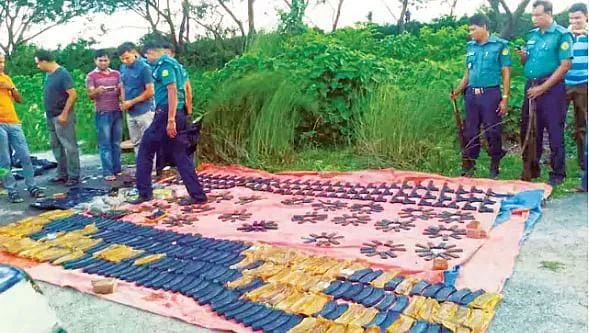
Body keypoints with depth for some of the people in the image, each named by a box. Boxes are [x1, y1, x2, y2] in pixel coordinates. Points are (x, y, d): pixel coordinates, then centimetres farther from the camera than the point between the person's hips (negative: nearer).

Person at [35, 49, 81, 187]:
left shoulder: (63, 74, -13)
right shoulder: (48, 74, 11)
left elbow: (73, 95, -17)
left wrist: (64, 114, -19)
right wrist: (49, 114, 13)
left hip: (62, 117, -9)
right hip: (51, 117, 9)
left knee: (69, 147, -4)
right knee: (56, 147, 13)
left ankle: (74, 176, 1)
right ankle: (62, 175, 21)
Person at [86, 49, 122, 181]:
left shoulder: (116, 74, 13)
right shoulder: (91, 76, 2)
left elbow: (122, 91, 14)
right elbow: (90, 95, -5)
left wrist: (119, 90, -9)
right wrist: (97, 90, -27)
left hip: (117, 112, 4)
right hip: (102, 113, -4)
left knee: (116, 143, 7)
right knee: (105, 144, -3)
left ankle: (117, 169, 14)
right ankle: (108, 172, -2)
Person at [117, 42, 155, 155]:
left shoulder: (144, 67, -12)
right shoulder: (123, 67, 9)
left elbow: (150, 92, -15)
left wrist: (131, 102, -12)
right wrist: (124, 102, 1)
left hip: (144, 111, -7)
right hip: (130, 112, 7)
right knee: (136, 143, 14)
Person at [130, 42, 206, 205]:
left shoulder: (164, 64, -10)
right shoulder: (173, 63, 19)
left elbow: (172, 91, -20)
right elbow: (186, 89, 22)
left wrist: (170, 120, -24)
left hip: (166, 114, -9)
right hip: (179, 114, 9)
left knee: (145, 151, 4)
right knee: (181, 155, 8)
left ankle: (144, 192, 11)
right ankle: (198, 195, 6)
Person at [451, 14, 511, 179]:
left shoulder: (500, 45, -3)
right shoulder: (470, 46, 12)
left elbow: (506, 73, -3)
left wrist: (505, 98, -8)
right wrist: (458, 91, 4)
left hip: (491, 94, -4)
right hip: (471, 94, 5)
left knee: (492, 131, 2)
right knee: (470, 131, 8)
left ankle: (495, 167, 15)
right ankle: (468, 165, 17)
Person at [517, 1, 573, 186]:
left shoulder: (562, 35, -6)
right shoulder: (532, 34, 14)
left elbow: (565, 66, -13)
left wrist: (542, 88, -16)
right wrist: (523, 57, -2)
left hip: (551, 88, -7)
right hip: (531, 87, 7)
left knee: (555, 132, -3)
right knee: (527, 131, 10)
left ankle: (558, 174, 7)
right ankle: (532, 170, 24)